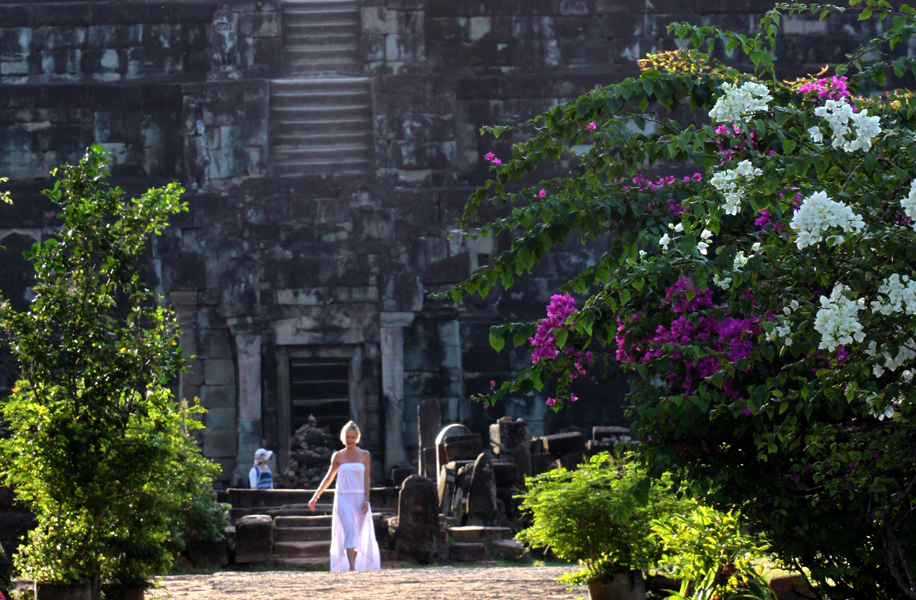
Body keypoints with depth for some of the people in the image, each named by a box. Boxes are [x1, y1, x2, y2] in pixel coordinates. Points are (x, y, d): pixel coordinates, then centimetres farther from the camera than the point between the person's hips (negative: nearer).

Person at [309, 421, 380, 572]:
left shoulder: (364, 455, 6)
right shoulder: (338, 456, 5)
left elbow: (366, 479, 4)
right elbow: (329, 478, 13)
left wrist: (366, 500, -4)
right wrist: (316, 496, 13)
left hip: (359, 498, 2)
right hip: (343, 498, -2)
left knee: (359, 534, 2)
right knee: (349, 530, -17)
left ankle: (355, 564, 15)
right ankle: (351, 567, -23)